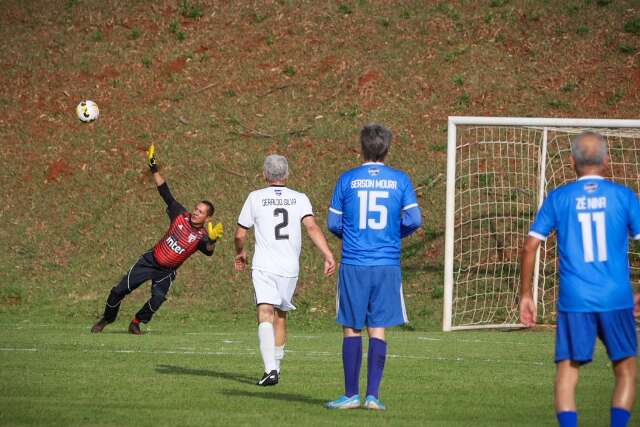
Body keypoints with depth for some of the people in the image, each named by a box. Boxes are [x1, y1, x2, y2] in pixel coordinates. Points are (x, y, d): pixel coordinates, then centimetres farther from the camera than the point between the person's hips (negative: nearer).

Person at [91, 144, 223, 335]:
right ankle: (107, 319, 25)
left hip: (166, 272, -2)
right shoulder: (181, 215, -9)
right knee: (120, 290, -1)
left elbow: (208, 251, -38)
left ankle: (136, 323, 8)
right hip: (151, 260, 2)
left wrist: (212, 240, -61)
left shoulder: (202, 236, -16)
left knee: (157, 299, -21)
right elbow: (165, 192, -6)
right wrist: (154, 168, -11)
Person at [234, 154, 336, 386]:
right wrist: (329, 256, -14)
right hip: (290, 267, 3)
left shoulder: (255, 197, 3)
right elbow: (312, 228, -9)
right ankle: (275, 367, 28)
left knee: (265, 314, -12)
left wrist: (240, 253, 28)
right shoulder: (299, 199, 6)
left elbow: (240, 234, 9)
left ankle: (270, 369, -31)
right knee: (280, 315, 18)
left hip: (263, 266, -3)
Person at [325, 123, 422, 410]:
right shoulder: (401, 180, 2)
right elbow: (414, 219, -3)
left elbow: (333, 223, 3)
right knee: (377, 330, 5)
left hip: (353, 265, -1)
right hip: (388, 265, 1)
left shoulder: (347, 180, 0)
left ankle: (351, 395, 6)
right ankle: (373, 395, 0)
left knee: (352, 330, 6)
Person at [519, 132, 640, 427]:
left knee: (566, 373, 5)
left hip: (574, 302, 0)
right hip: (616, 300, 0)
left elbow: (530, 246, 1)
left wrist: (525, 295, 9)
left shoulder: (558, 198, 4)